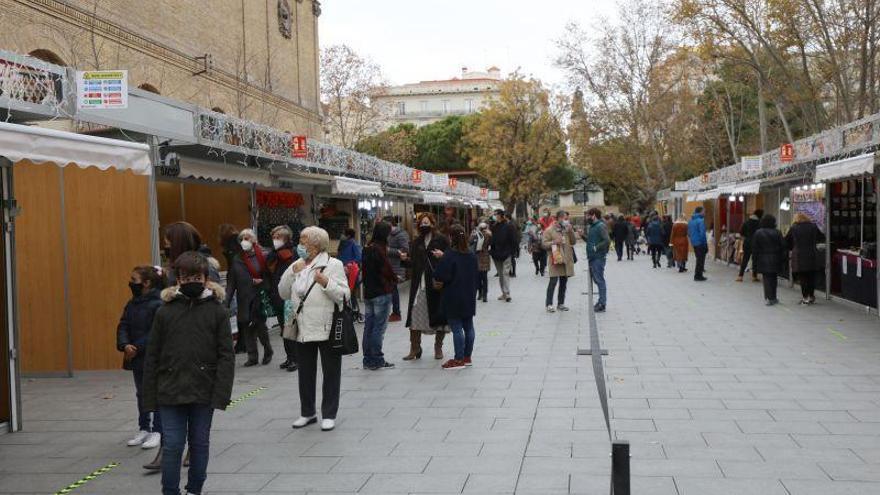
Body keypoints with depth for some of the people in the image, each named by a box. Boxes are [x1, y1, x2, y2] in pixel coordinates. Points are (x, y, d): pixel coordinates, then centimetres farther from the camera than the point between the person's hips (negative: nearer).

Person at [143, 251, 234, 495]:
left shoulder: (217, 310, -3)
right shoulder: (165, 311, 0)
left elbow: (226, 355, -5)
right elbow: (152, 356, 2)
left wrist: (221, 393, -12)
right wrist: (150, 396, 0)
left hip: (204, 392, 0)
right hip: (171, 392, 0)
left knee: (200, 443, 12)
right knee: (172, 445, 2)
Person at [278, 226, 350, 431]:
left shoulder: (333, 264, -7)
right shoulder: (298, 265, 11)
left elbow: (344, 295, -13)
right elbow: (283, 293, 6)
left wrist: (325, 282, -26)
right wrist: (292, 273, -7)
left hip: (327, 328, -5)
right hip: (303, 328, 6)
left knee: (331, 372, 5)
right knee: (305, 372, 14)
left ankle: (329, 414, 15)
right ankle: (307, 412, 27)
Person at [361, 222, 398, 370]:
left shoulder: (367, 249, 10)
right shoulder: (379, 249, -16)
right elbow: (387, 270, -13)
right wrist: (394, 280, 5)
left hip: (368, 292, 8)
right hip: (381, 293, -8)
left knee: (369, 326, 11)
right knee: (379, 327, -3)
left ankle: (368, 360, 16)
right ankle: (377, 360, 0)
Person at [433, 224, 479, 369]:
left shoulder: (449, 256, -17)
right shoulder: (472, 255, 5)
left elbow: (440, 276, -20)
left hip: (453, 299, -7)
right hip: (469, 298, 7)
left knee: (457, 328, -2)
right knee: (468, 327, 12)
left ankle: (459, 359, 1)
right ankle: (467, 357, 20)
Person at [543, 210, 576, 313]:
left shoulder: (567, 229, 14)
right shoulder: (549, 230, -2)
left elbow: (574, 242, 7)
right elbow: (544, 244, -4)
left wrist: (571, 231, -6)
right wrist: (554, 242, -20)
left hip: (567, 260, 6)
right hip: (555, 259, -5)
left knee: (564, 283, 10)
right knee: (553, 281, -10)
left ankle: (560, 303, 19)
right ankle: (549, 304, -5)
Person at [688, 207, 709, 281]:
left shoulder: (690, 221, 9)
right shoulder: (701, 220, -16)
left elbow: (689, 233, 15)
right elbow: (702, 233, -20)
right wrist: (706, 244, -14)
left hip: (694, 243, 8)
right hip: (700, 243, -8)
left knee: (699, 259, 19)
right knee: (701, 259, 0)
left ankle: (697, 275, 23)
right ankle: (698, 276, 2)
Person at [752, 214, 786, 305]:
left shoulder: (758, 233, -3)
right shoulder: (777, 233, -2)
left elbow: (754, 248, -2)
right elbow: (783, 247, -1)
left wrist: (755, 260, 4)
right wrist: (782, 259, 6)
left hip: (763, 260, -1)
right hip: (775, 260, 1)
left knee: (767, 279, 1)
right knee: (773, 278, 12)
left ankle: (769, 298, -5)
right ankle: (773, 297, 18)